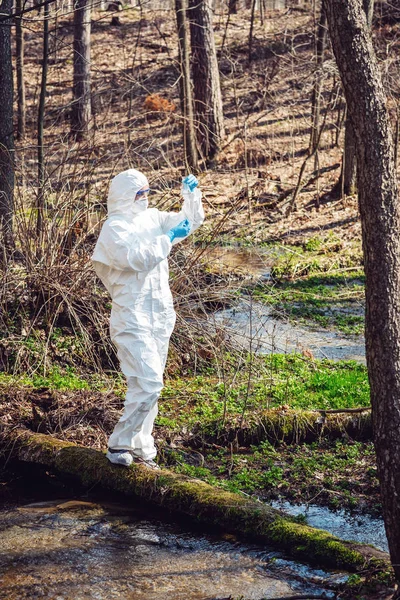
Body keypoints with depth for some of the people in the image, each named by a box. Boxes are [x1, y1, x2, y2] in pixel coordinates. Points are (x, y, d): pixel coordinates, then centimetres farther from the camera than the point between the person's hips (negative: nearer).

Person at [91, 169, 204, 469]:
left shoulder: (151, 218, 11)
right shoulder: (115, 228, -11)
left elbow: (190, 221, 16)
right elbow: (139, 257, -25)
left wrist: (192, 195, 0)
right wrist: (169, 238, -18)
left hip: (159, 317, 8)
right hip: (133, 318, -8)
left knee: (149, 385, 12)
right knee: (149, 383, -16)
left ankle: (141, 447, 20)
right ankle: (119, 445, -5)